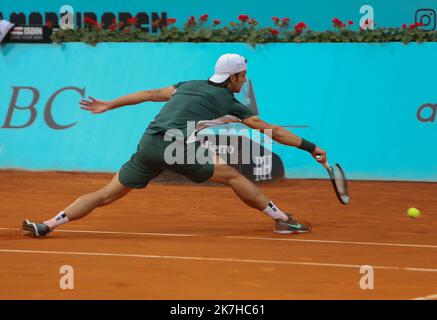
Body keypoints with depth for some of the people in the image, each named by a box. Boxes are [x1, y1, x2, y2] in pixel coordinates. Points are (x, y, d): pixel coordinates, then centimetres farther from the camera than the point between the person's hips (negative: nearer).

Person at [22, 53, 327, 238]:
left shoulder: (190, 86, 24)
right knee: (232, 175, 6)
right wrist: (311, 147, 15)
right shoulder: (230, 103, 10)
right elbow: (271, 130, 10)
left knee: (106, 194, 8)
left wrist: (108, 105, 31)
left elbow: (150, 94, 25)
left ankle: (46, 225, 1)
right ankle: (282, 219, 7)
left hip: (148, 145, 5)